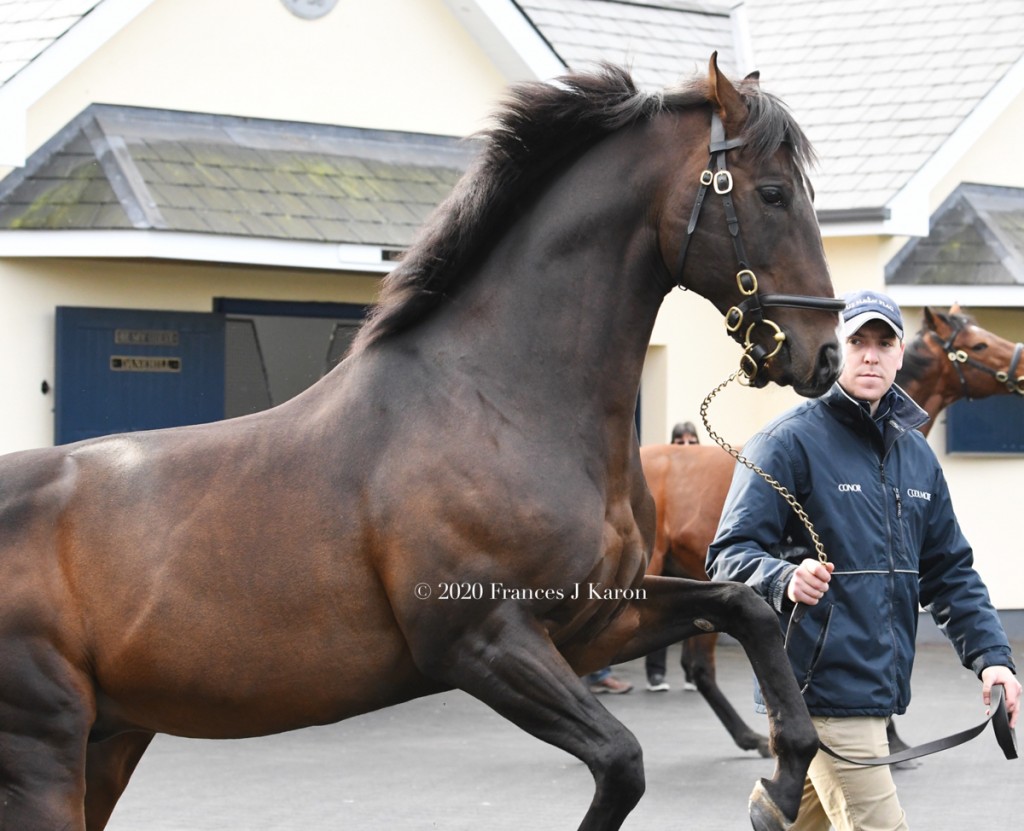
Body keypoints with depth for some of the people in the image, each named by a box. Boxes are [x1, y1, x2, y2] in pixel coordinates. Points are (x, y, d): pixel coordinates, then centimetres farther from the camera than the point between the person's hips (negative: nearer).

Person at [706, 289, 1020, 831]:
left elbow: (949, 571, 18)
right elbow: (730, 555, -15)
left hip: (880, 686, 7)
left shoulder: (916, 453, 15)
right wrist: (786, 580, -35)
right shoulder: (790, 442, -8)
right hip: (823, 683, -7)